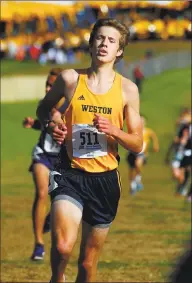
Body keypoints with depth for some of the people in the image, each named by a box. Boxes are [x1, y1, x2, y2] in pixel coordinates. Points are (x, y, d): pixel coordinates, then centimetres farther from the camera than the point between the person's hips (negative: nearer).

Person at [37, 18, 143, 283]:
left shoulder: (127, 89, 2)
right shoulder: (70, 79, 0)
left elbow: (138, 143, 5)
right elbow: (43, 109, 18)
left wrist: (113, 130, -15)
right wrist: (52, 126, -4)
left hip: (105, 179, 2)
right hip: (71, 175, -2)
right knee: (62, 246, -25)